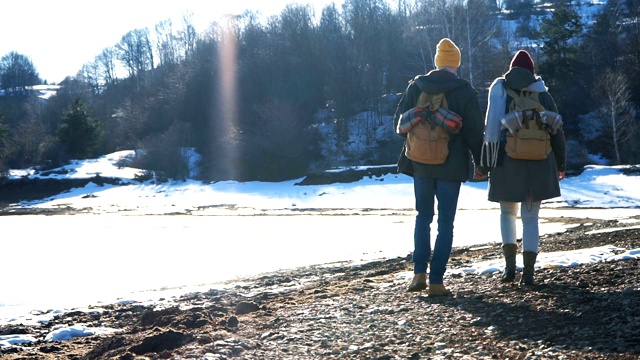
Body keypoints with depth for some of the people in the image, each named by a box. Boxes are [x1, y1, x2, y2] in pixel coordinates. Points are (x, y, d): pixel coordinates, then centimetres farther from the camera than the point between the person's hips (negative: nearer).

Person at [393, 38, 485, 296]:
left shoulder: (416, 86, 0)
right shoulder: (465, 91, -6)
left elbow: (399, 123, 4)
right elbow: (475, 131, -6)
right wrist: (479, 162, 5)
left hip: (420, 162, 2)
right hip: (451, 165, -2)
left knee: (423, 216, 16)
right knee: (445, 222, 4)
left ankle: (419, 273, 7)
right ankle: (436, 281, 2)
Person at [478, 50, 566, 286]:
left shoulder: (500, 93, 1)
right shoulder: (543, 95, 2)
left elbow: (490, 132, -2)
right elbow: (556, 131, 4)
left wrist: (485, 165, 4)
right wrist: (560, 164, 14)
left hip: (506, 164, 0)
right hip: (537, 166, 0)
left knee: (507, 212, 17)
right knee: (530, 217, 5)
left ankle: (510, 264, 5)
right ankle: (528, 272, 0)